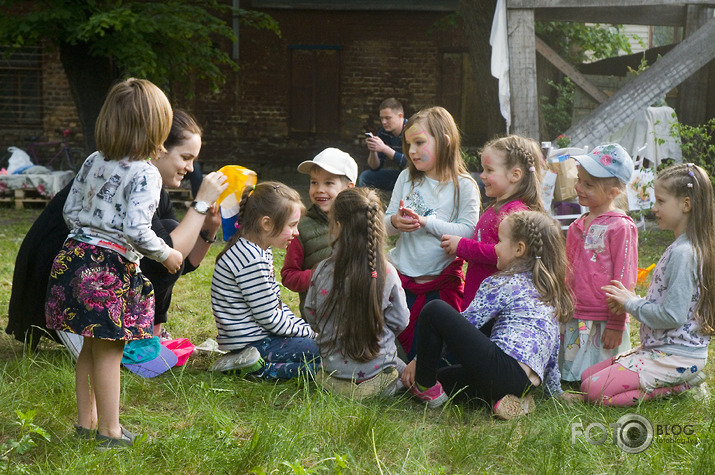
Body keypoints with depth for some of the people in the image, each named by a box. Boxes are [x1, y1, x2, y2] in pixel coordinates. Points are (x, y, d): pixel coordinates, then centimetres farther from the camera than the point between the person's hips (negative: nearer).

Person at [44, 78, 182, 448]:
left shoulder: (92, 162, 8)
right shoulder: (146, 174, -14)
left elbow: (69, 210, 13)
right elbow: (136, 229, -22)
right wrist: (165, 254, -6)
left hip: (75, 254, 7)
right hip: (111, 269, -7)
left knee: (90, 348, 19)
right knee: (108, 352, 2)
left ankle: (86, 419, 29)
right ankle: (109, 430, 11)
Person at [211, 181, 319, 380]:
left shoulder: (260, 251, 11)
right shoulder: (251, 261, -23)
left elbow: (275, 304, 18)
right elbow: (270, 318, -20)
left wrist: (303, 327, 8)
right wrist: (309, 332, -9)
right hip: (250, 343, -11)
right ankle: (258, 367, -15)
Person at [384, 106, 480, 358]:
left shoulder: (463, 186, -7)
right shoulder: (406, 178, 6)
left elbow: (467, 232, -15)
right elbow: (386, 224, 7)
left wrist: (425, 222, -21)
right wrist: (395, 222, -16)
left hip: (441, 282, -4)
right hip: (401, 277, 4)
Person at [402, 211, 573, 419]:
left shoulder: (502, 284, -2)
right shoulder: (549, 290, 20)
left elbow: (465, 324, 0)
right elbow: (553, 349, 24)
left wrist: (418, 360, 8)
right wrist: (556, 391, 34)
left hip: (504, 367, -9)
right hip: (528, 382, 9)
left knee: (435, 311, -7)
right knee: (441, 377, 25)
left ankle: (426, 387, -1)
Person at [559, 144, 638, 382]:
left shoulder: (620, 228, -11)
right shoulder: (577, 227, 12)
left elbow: (624, 281, -12)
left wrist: (615, 324, -14)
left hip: (604, 323, -7)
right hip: (573, 321, 7)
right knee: (569, 377, 10)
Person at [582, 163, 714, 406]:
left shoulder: (683, 253, -21)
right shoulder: (679, 248, 12)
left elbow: (672, 315, -25)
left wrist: (632, 303, -11)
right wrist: (633, 300, 3)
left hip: (675, 357, -10)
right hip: (662, 349, 10)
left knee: (594, 390, -15)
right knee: (587, 375, 12)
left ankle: (676, 386, -5)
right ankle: (678, 380, 8)